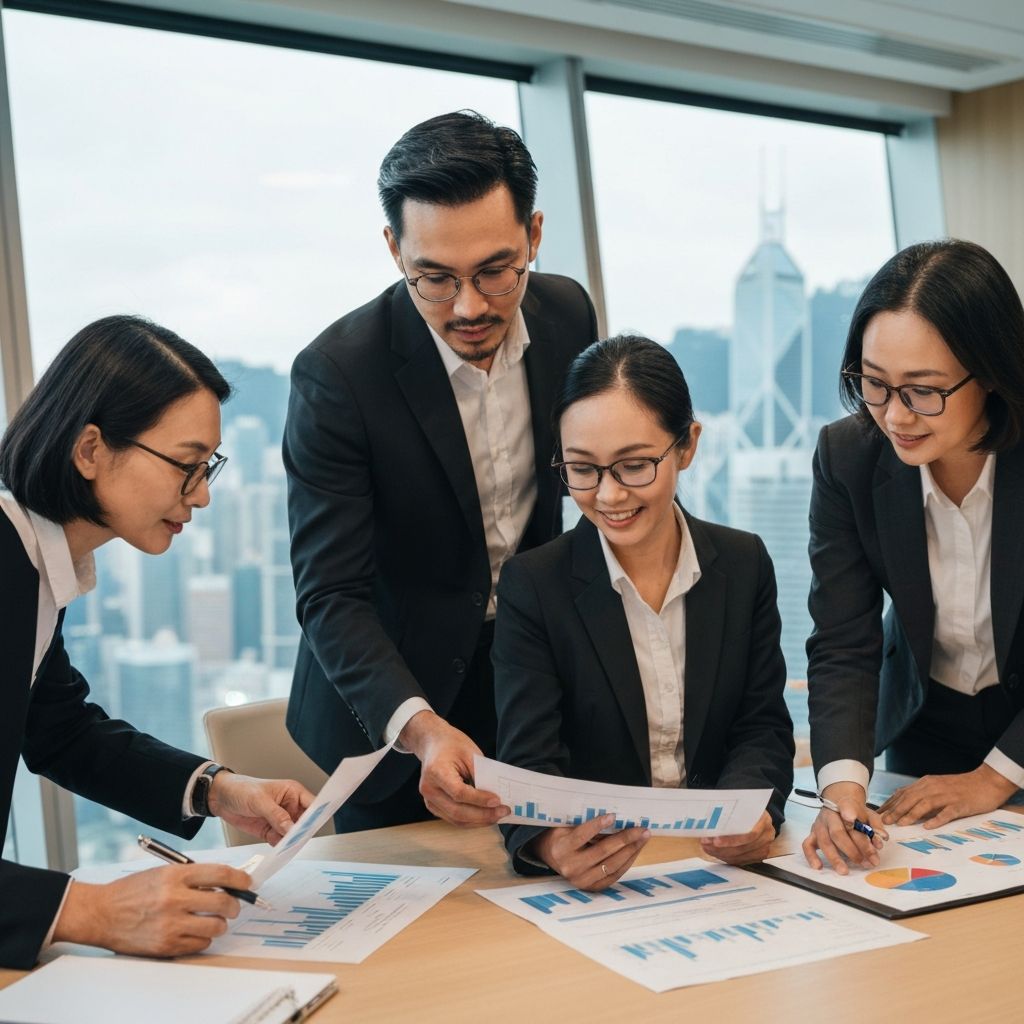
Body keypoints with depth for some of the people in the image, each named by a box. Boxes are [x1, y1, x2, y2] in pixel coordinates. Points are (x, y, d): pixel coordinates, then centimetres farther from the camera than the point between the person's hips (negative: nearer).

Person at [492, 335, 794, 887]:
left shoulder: (744, 564, 5)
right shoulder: (532, 586, -5)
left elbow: (763, 727, 5)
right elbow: (527, 762, -12)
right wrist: (552, 843, -36)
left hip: (722, 860, 4)